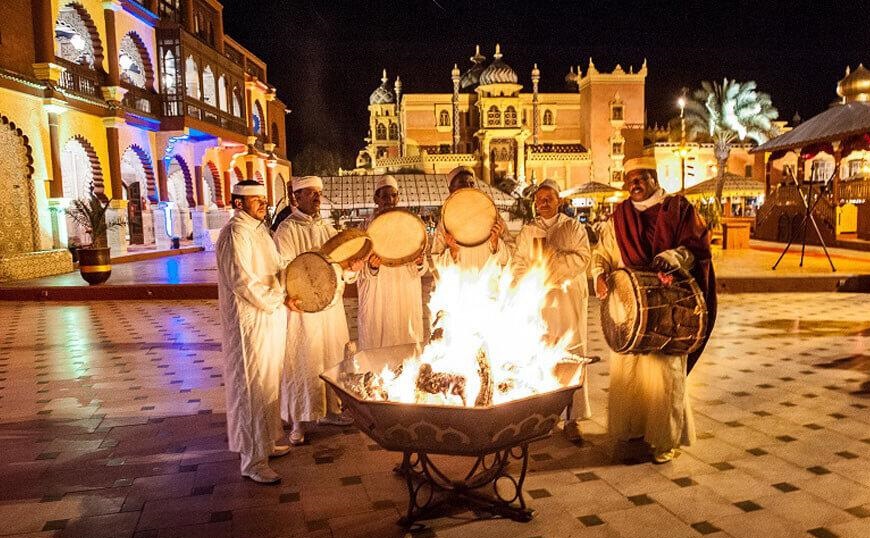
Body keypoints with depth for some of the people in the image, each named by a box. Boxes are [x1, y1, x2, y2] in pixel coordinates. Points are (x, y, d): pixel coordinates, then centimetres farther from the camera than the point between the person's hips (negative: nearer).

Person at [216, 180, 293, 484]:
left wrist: (285, 293, 2)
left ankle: (265, 443, 32)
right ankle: (253, 460, 7)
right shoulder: (236, 233, -16)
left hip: (270, 320, 10)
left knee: (269, 383, 18)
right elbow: (243, 282, -22)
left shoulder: (258, 229, 14)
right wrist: (277, 299, -14)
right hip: (250, 322, -10)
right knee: (253, 387, -3)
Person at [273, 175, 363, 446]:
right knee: (302, 363, 1)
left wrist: (351, 268, -12)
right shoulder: (287, 230, -7)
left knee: (332, 357, 13)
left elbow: (343, 268, 11)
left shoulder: (327, 228, 12)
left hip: (331, 305, 6)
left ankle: (328, 410, 29)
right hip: (302, 308, -6)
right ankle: (298, 422, 13)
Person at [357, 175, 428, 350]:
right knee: (377, 340, 2)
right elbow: (361, 272, -5)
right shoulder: (367, 226, 0)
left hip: (406, 295, 2)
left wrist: (419, 262, -18)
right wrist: (372, 266, -26)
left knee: (407, 342, 6)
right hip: (378, 296, -2)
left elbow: (420, 270, 4)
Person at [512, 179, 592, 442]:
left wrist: (550, 255, -10)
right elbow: (518, 265, 8)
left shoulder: (574, 228, 9)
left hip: (568, 301, -1)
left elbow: (583, 257, -4)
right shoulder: (527, 232, 14)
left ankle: (571, 419, 1)